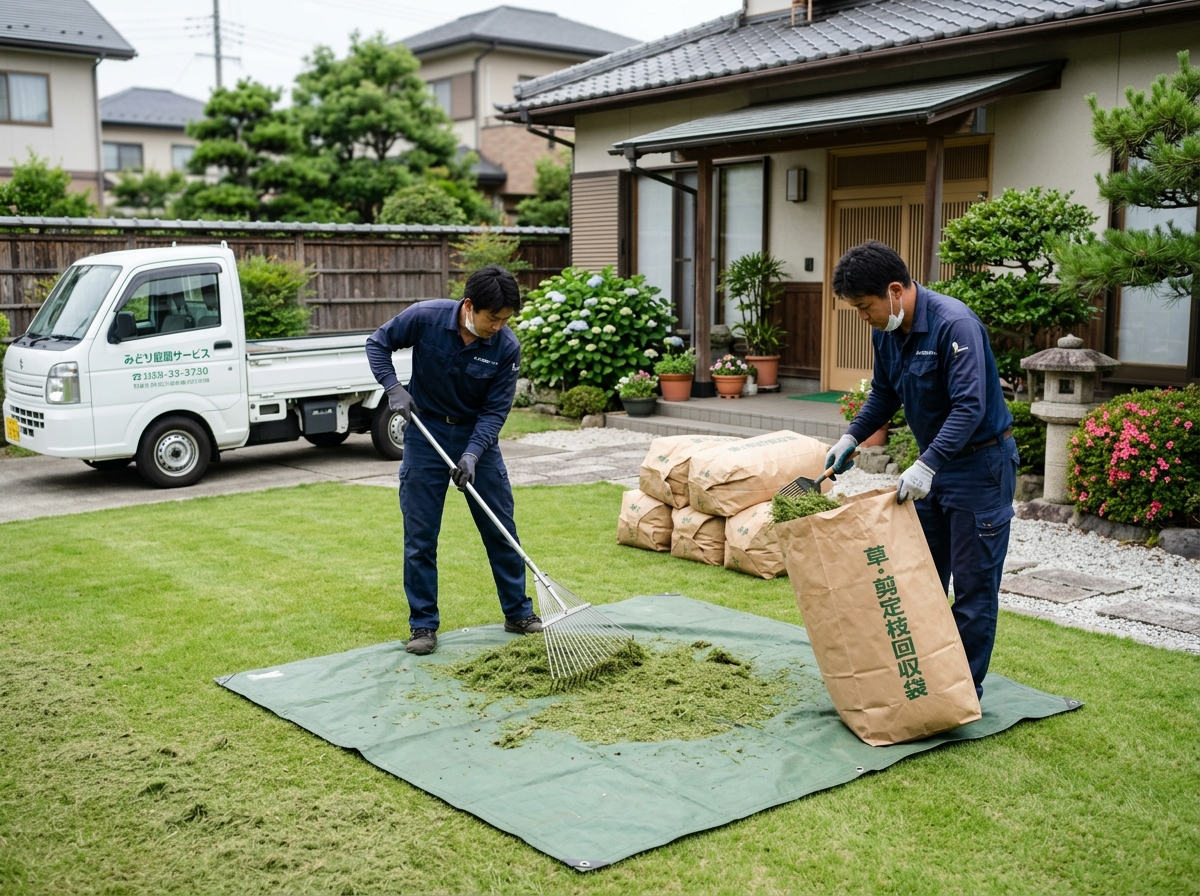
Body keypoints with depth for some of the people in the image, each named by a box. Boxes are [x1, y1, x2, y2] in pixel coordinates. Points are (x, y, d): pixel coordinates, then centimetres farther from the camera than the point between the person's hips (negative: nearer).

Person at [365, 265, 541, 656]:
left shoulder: (507, 347, -18)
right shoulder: (425, 317, -20)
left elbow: (496, 409, -14)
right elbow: (378, 343, -3)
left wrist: (473, 455, -26)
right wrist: (393, 388, -17)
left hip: (478, 435, 1)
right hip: (426, 432, -1)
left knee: (501, 528, 7)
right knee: (420, 533, 0)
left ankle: (518, 612, 23)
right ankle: (423, 624, 11)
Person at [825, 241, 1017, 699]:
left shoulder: (954, 324, -26)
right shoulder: (886, 332, 0)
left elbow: (970, 406, -32)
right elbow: (884, 395, 16)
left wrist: (927, 465, -38)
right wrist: (851, 437, 3)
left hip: (981, 464, -8)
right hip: (932, 465, 8)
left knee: (973, 585, -1)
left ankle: (966, 690, 10)